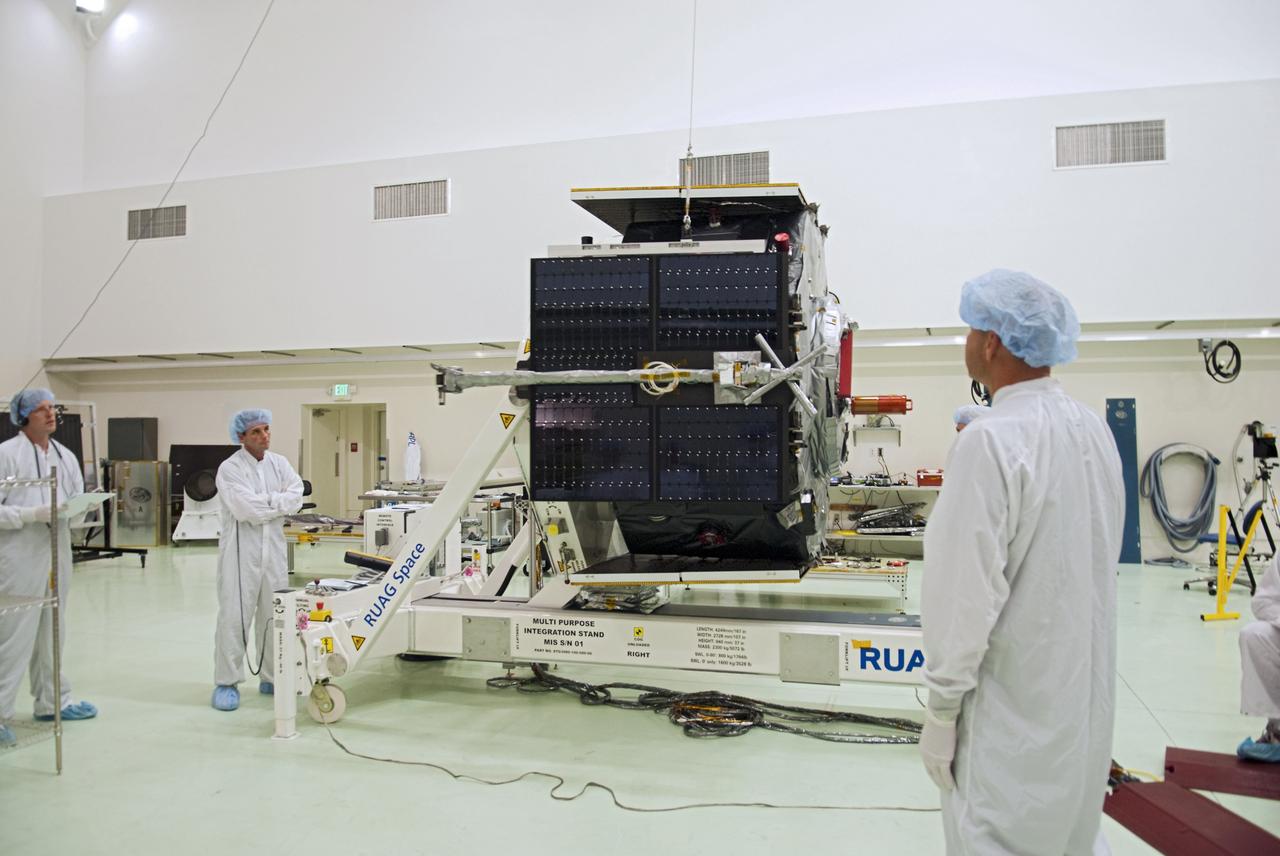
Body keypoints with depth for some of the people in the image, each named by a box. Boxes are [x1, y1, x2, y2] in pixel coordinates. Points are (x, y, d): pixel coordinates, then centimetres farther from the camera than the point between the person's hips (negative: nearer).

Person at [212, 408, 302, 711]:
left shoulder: (279, 463, 10)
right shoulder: (230, 469, -7)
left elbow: (297, 497, -2)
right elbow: (248, 510, -18)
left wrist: (266, 502, -13)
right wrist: (280, 503, -5)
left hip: (274, 549, 5)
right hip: (241, 551, -5)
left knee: (274, 615, 10)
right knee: (235, 617, -4)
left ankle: (271, 677, 22)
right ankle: (226, 683, 5)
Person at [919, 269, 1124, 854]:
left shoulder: (991, 442, -21)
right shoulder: (1093, 429, 3)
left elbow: (968, 589, -22)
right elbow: (1101, 558, 12)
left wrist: (942, 711, -14)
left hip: (1015, 705, -8)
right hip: (1088, 693, 8)